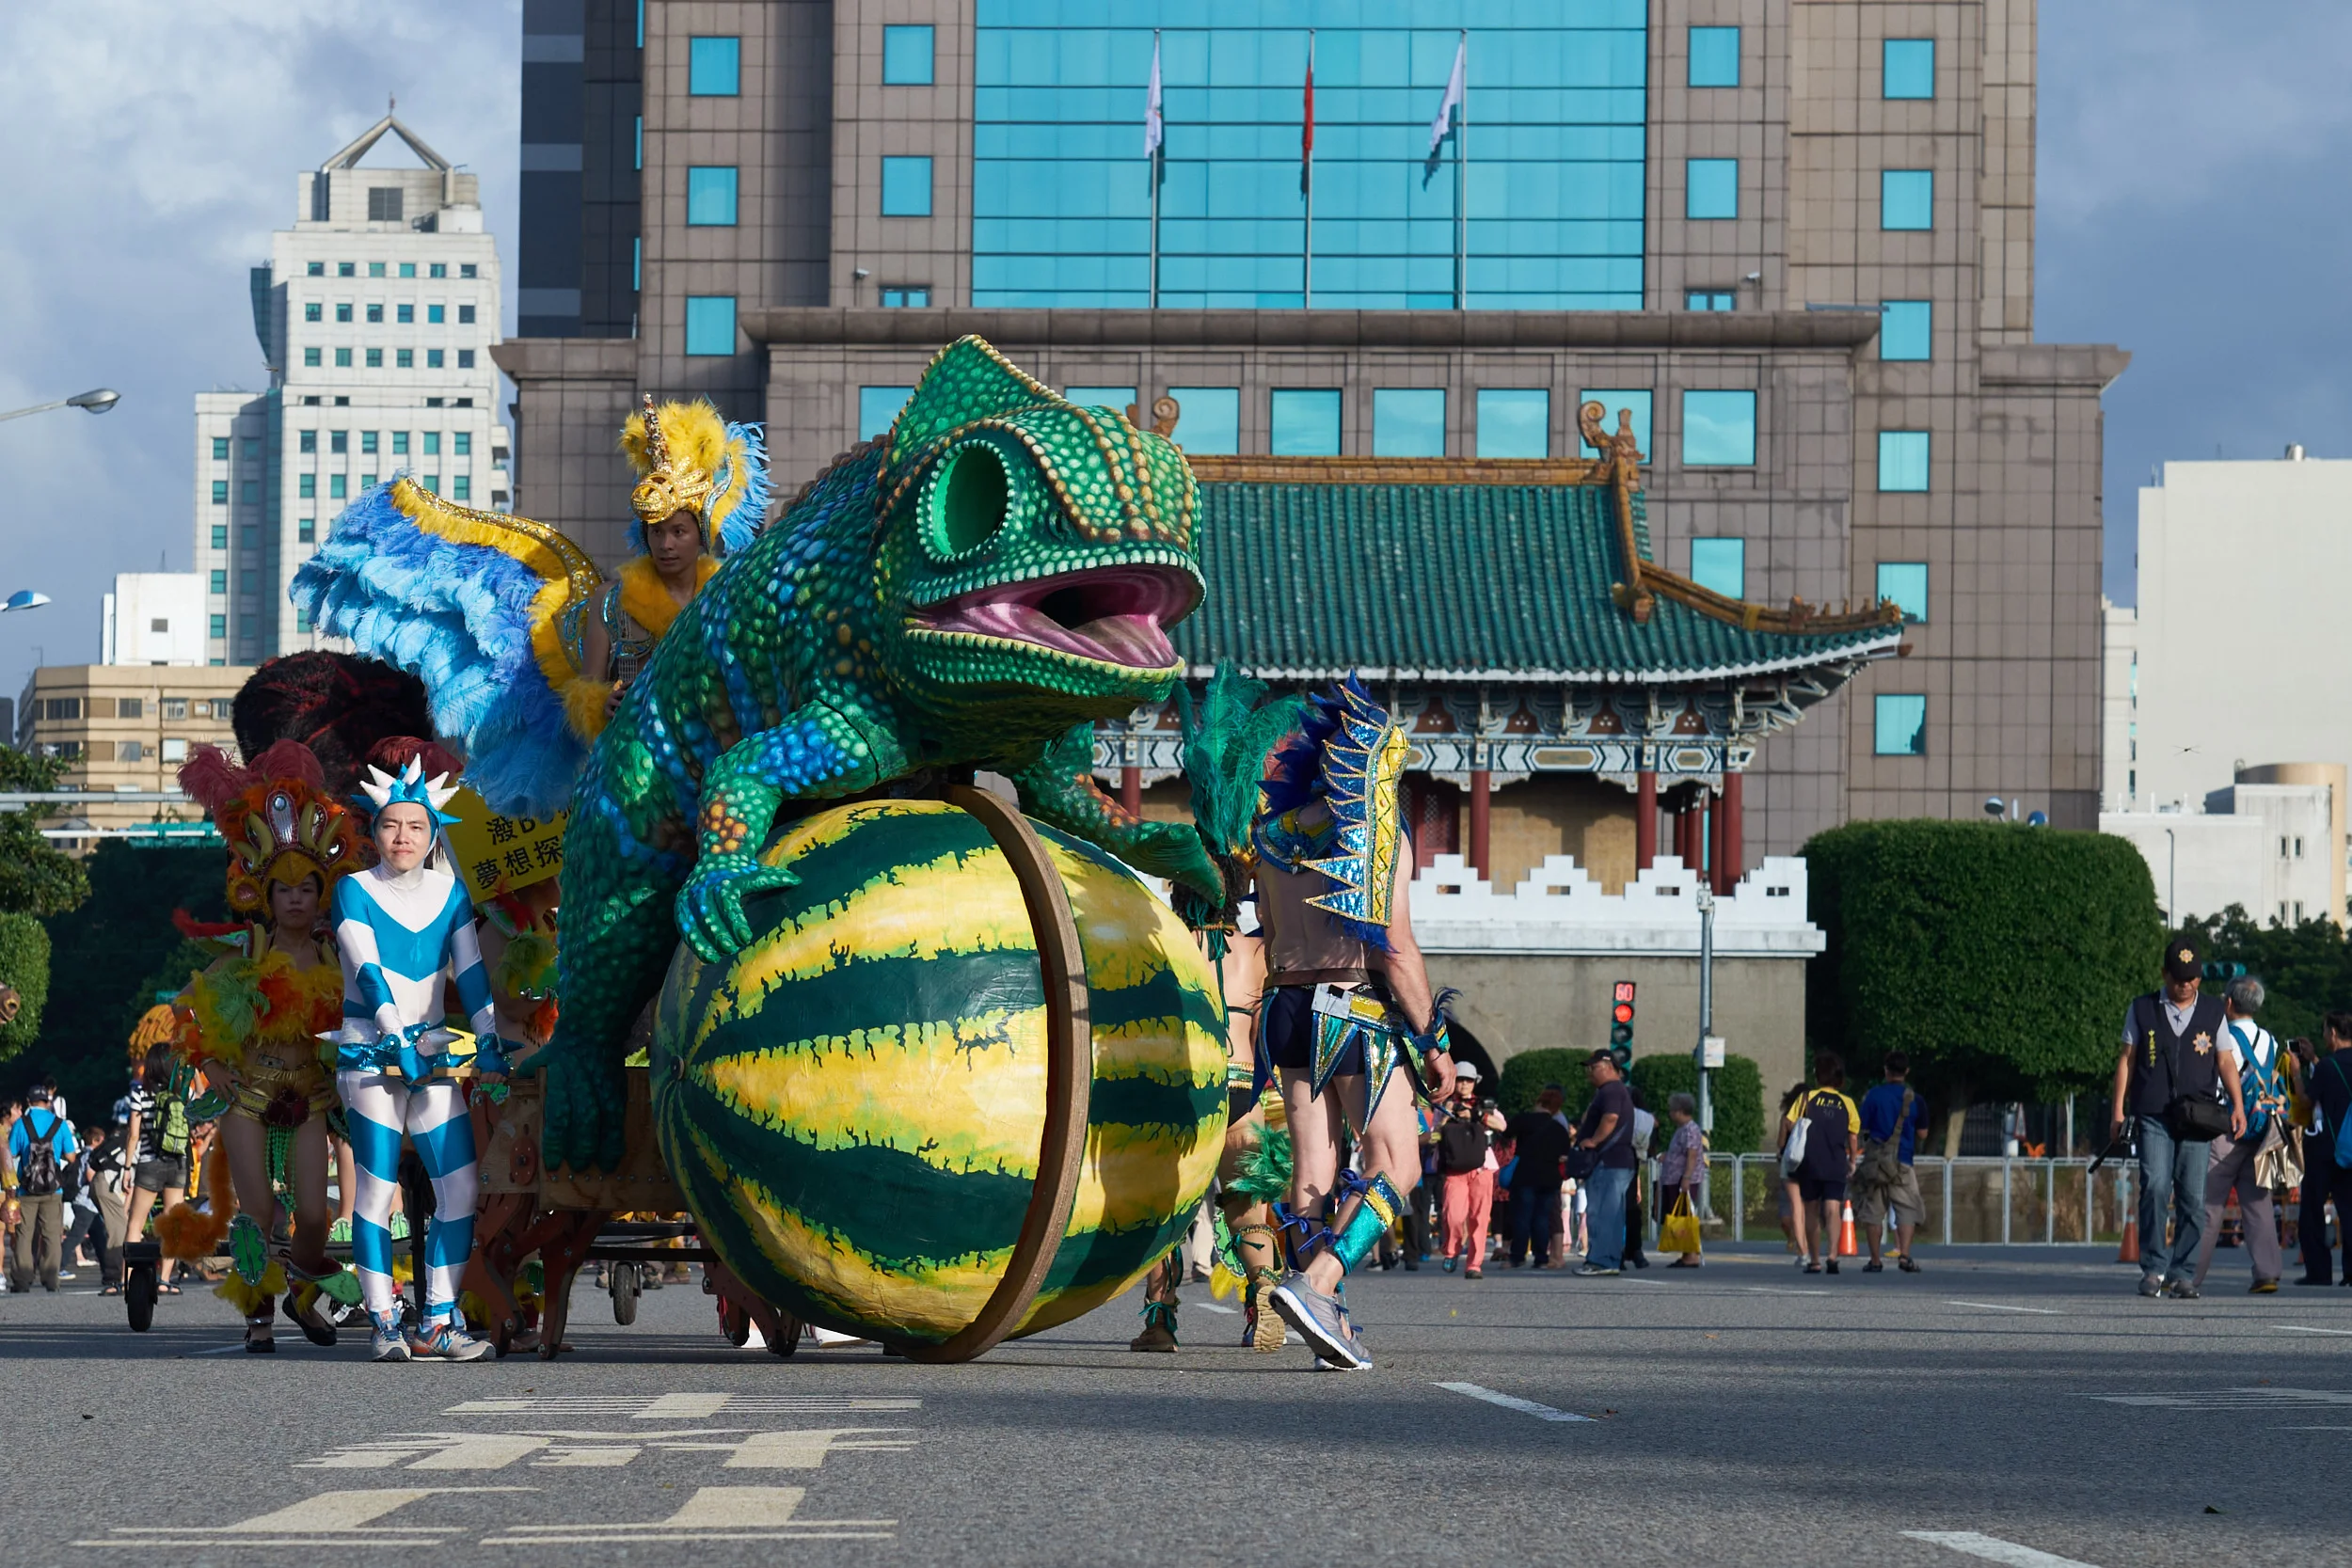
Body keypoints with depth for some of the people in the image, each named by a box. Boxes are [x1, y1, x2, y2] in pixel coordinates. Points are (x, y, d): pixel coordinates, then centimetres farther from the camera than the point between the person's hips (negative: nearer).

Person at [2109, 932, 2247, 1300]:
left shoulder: (2213, 1014, 13)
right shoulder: (2142, 1010, 10)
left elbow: (2225, 1062, 13)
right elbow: (2126, 1059, 12)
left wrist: (2237, 1105, -1)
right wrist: (2118, 1109, 6)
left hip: (2198, 1118, 1)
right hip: (2154, 1117, -1)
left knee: (2193, 1197, -3)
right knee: (2156, 1187, -16)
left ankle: (2180, 1272, 4)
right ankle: (2154, 1267, -9)